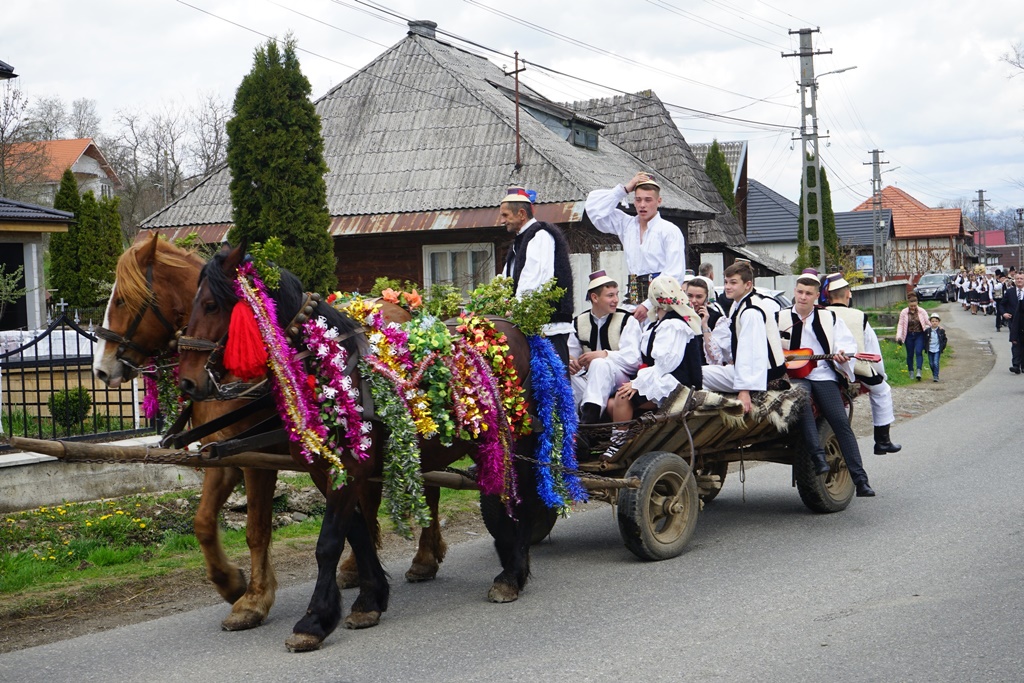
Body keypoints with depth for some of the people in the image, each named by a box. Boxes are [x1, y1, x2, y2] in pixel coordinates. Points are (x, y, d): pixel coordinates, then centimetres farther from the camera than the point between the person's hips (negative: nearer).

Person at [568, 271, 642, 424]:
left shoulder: (627, 321, 1)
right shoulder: (579, 322, 15)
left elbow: (633, 359, -12)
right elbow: (570, 354, 8)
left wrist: (604, 355, -27)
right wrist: (570, 361, -18)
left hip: (619, 379, -4)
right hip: (587, 378, 4)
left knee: (599, 364, -36)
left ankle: (590, 415, -48)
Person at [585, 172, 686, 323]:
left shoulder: (670, 230, -1)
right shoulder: (626, 225, 15)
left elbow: (674, 274, -9)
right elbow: (594, 206, 14)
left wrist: (648, 304, -15)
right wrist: (624, 189, 8)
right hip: (635, 295, 4)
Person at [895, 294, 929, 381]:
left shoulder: (921, 312, -2)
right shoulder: (904, 313, -3)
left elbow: (928, 323, 3)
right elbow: (900, 325, -2)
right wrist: (899, 336, -12)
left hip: (919, 335, -1)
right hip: (909, 335, 1)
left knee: (918, 352, -16)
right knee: (910, 354, 6)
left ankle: (919, 371, -22)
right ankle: (911, 372, 17)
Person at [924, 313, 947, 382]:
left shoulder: (941, 331, -2)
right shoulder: (927, 331, 0)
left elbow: (944, 339, 8)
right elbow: (924, 340, 8)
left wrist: (943, 347, 0)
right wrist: (925, 347, 1)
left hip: (937, 350, -2)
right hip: (930, 350, 2)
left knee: (936, 363, -11)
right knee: (931, 363, 8)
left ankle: (936, 376, -5)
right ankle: (934, 375, 28)